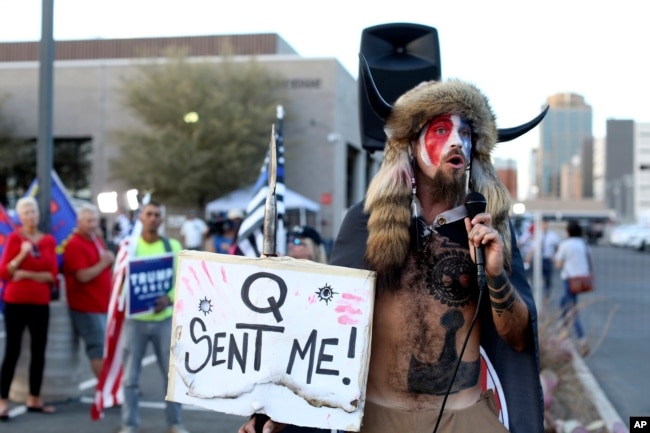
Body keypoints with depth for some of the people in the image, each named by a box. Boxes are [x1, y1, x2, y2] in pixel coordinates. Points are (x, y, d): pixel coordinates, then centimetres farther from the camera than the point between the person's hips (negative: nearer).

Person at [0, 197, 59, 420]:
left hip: (40, 304, 4)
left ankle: (34, 399, 18)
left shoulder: (49, 240, 4)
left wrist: (25, 274, -11)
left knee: (39, 351, 8)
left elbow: (53, 274, -1)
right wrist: (22, 254, -20)